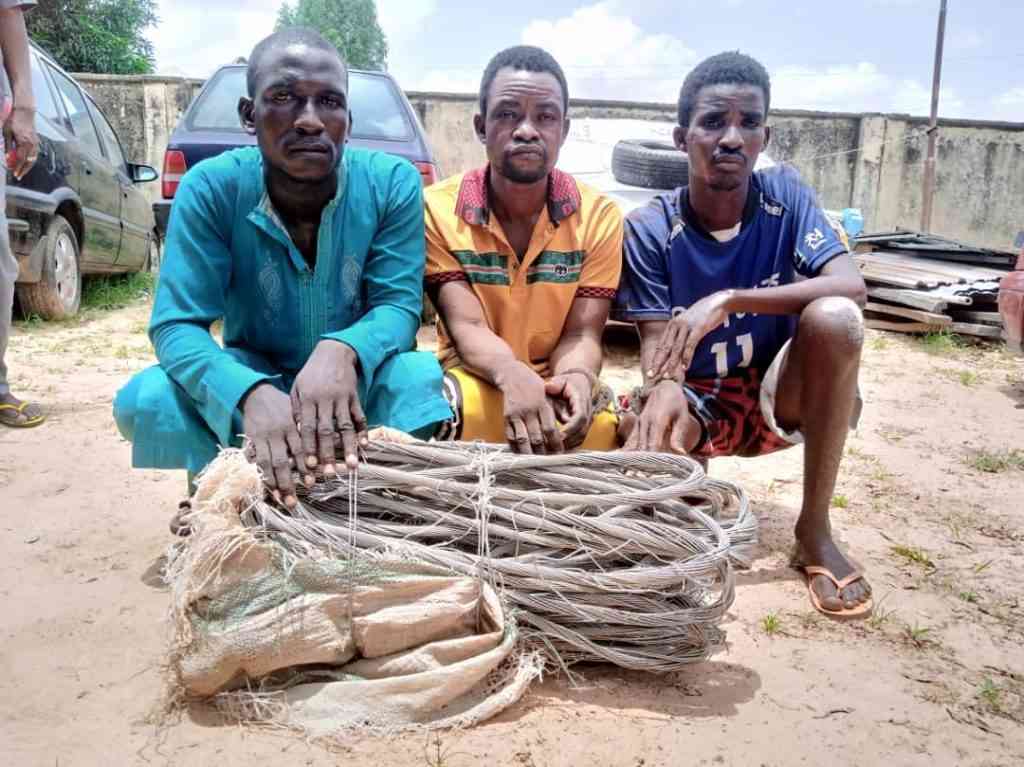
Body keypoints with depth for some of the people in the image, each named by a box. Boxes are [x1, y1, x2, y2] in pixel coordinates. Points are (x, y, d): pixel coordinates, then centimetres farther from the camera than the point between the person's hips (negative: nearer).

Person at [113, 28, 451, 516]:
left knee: (421, 379, -33)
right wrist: (252, 393, -45)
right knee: (149, 399, -27)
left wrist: (341, 352, -44)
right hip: (254, 378, 1)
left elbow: (399, 303, -18)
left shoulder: (393, 183, -16)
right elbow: (177, 324, -21)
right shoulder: (210, 188, -17)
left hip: (355, 380, 0)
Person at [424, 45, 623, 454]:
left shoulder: (600, 215, -2)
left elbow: (581, 334, -6)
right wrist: (513, 375, -40)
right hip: (477, 384, -2)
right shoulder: (436, 209, -7)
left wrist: (575, 378, -33)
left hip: (555, 390, 3)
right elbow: (466, 327, -15)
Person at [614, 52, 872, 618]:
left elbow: (851, 286, -23)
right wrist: (664, 387, -40)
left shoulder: (785, 196, -10)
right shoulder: (650, 228, -12)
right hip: (697, 403, -1)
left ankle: (814, 530, -16)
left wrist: (727, 301, -35)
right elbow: (655, 339, -14)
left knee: (834, 317, -31)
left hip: (777, 393, 2)